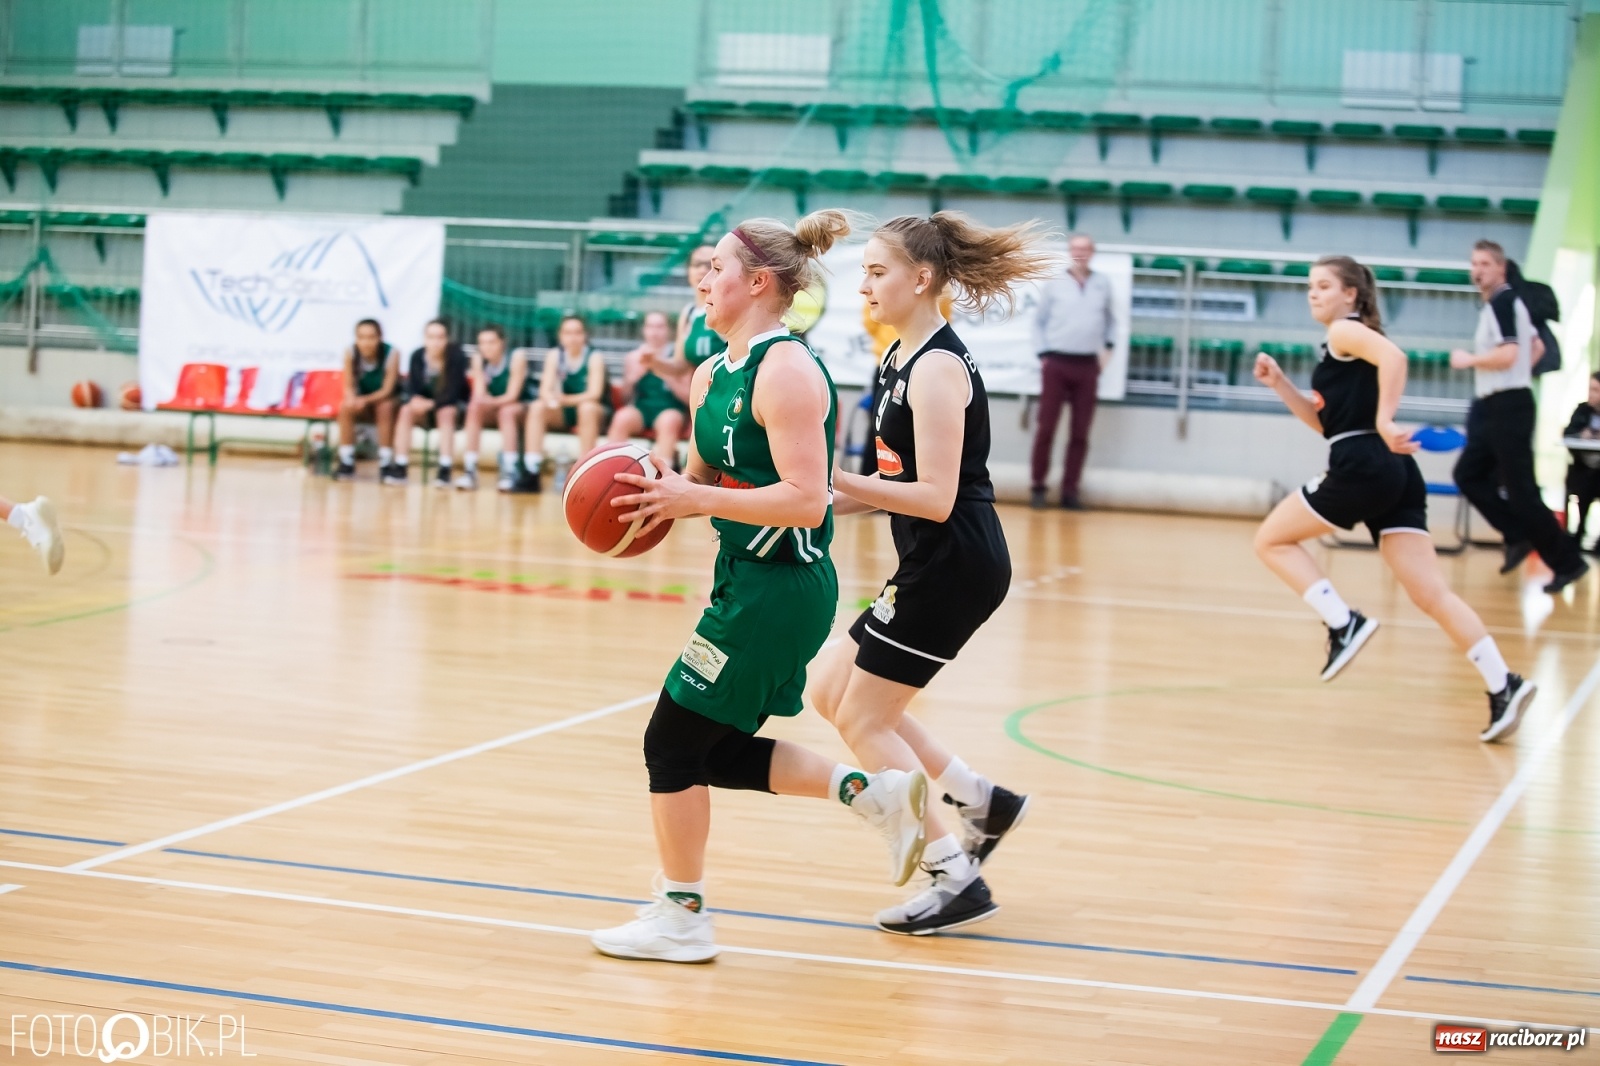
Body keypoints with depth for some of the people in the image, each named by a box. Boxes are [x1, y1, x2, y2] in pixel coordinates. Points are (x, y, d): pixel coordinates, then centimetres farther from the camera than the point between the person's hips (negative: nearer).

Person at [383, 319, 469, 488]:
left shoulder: (457, 356, -20)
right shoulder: (417, 356, -12)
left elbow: (453, 392, -21)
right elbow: (411, 388, -8)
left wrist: (431, 404, -37)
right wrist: (415, 399, -33)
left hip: (453, 405, -3)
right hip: (424, 406, 3)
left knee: (446, 413, -35)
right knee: (406, 410, -26)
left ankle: (445, 470, -39)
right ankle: (400, 467, -30)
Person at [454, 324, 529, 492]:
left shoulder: (516, 359, -19)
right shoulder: (478, 359, -8)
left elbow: (512, 395, -22)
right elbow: (479, 393, -13)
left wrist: (491, 401, -38)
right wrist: (480, 400, -37)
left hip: (516, 405, -3)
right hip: (491, 405, 3)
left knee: (507, 411, -36)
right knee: (474, 408, -28)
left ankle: (509, 471, -41)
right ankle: (469, 470, -34)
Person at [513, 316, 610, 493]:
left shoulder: (594, 357, -13)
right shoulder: (554, 355, -3)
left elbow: (594, 394, -22)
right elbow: (545, 390, -12)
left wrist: (566, 399, -36)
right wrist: (551, 399, -37)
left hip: (596, 412, -4)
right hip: (564, 413, 4)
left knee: (587, 408, -36)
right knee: (537, 407, -22)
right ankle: (531, 473, -31)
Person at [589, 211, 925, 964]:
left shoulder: (787, 371, -18)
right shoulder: (712, 375, 10)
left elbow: (805, 500, -25)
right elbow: (704, 476, 20)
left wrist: (695, 500, -24)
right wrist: (656, 496, -1)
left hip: (781, 587, -10)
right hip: (747, 583, 10)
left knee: (675, 743, -1)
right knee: (714, 752, 15)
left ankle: (681, 916, 13)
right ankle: (869, 791, 19)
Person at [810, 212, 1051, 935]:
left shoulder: (937, 368, -19)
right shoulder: (900, 359, 10)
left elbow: (935, 498, -23)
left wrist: (837, 480, -23)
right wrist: (829, 501, 4)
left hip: (954, 567, -10)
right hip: (934, 567, 10)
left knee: (862, 718, -1)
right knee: (832, 692, 16)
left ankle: (956, 879, 6)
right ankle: (982, 803, 22)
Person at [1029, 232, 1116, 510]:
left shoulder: (1103, 284, 8)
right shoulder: (1053, 284, 2)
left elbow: (1110, 319, 21)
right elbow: (1039, 322, 5)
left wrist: (1108, 347, 10)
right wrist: (1043, 355, -2)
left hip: (1087, 366, 2)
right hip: (1057, 364, -2)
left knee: (1080, 433, 2)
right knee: (1046, 428, -3)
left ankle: (1070, 491, 7)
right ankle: (1038, 487, 5)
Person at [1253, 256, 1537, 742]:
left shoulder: (1345, 331, 0)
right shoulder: (1344, 350, 27)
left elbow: (1394, 357, -22)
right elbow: (1326, 421, 33)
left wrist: (1384, 420, -28)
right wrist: (1279, 383, 26)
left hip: (1362, 466, -9)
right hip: (1394, 471, 9)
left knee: (1272, 540, 7)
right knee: (1431, 593, 1)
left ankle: (1344, 624, -7)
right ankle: (1503, 685, -9)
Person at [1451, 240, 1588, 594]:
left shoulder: (1502, 302, -14)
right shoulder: (1504, 303, 16)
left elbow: (1507, 354, -26)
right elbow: (1534, 346, 28)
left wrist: (1469, 360, -12)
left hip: (1508, 408, -10)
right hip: (1494, 408, 10)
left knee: (1520, 489, -7)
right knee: (1469, 474, 11)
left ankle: (1566, 561, 0)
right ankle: (1519, 536, 12)